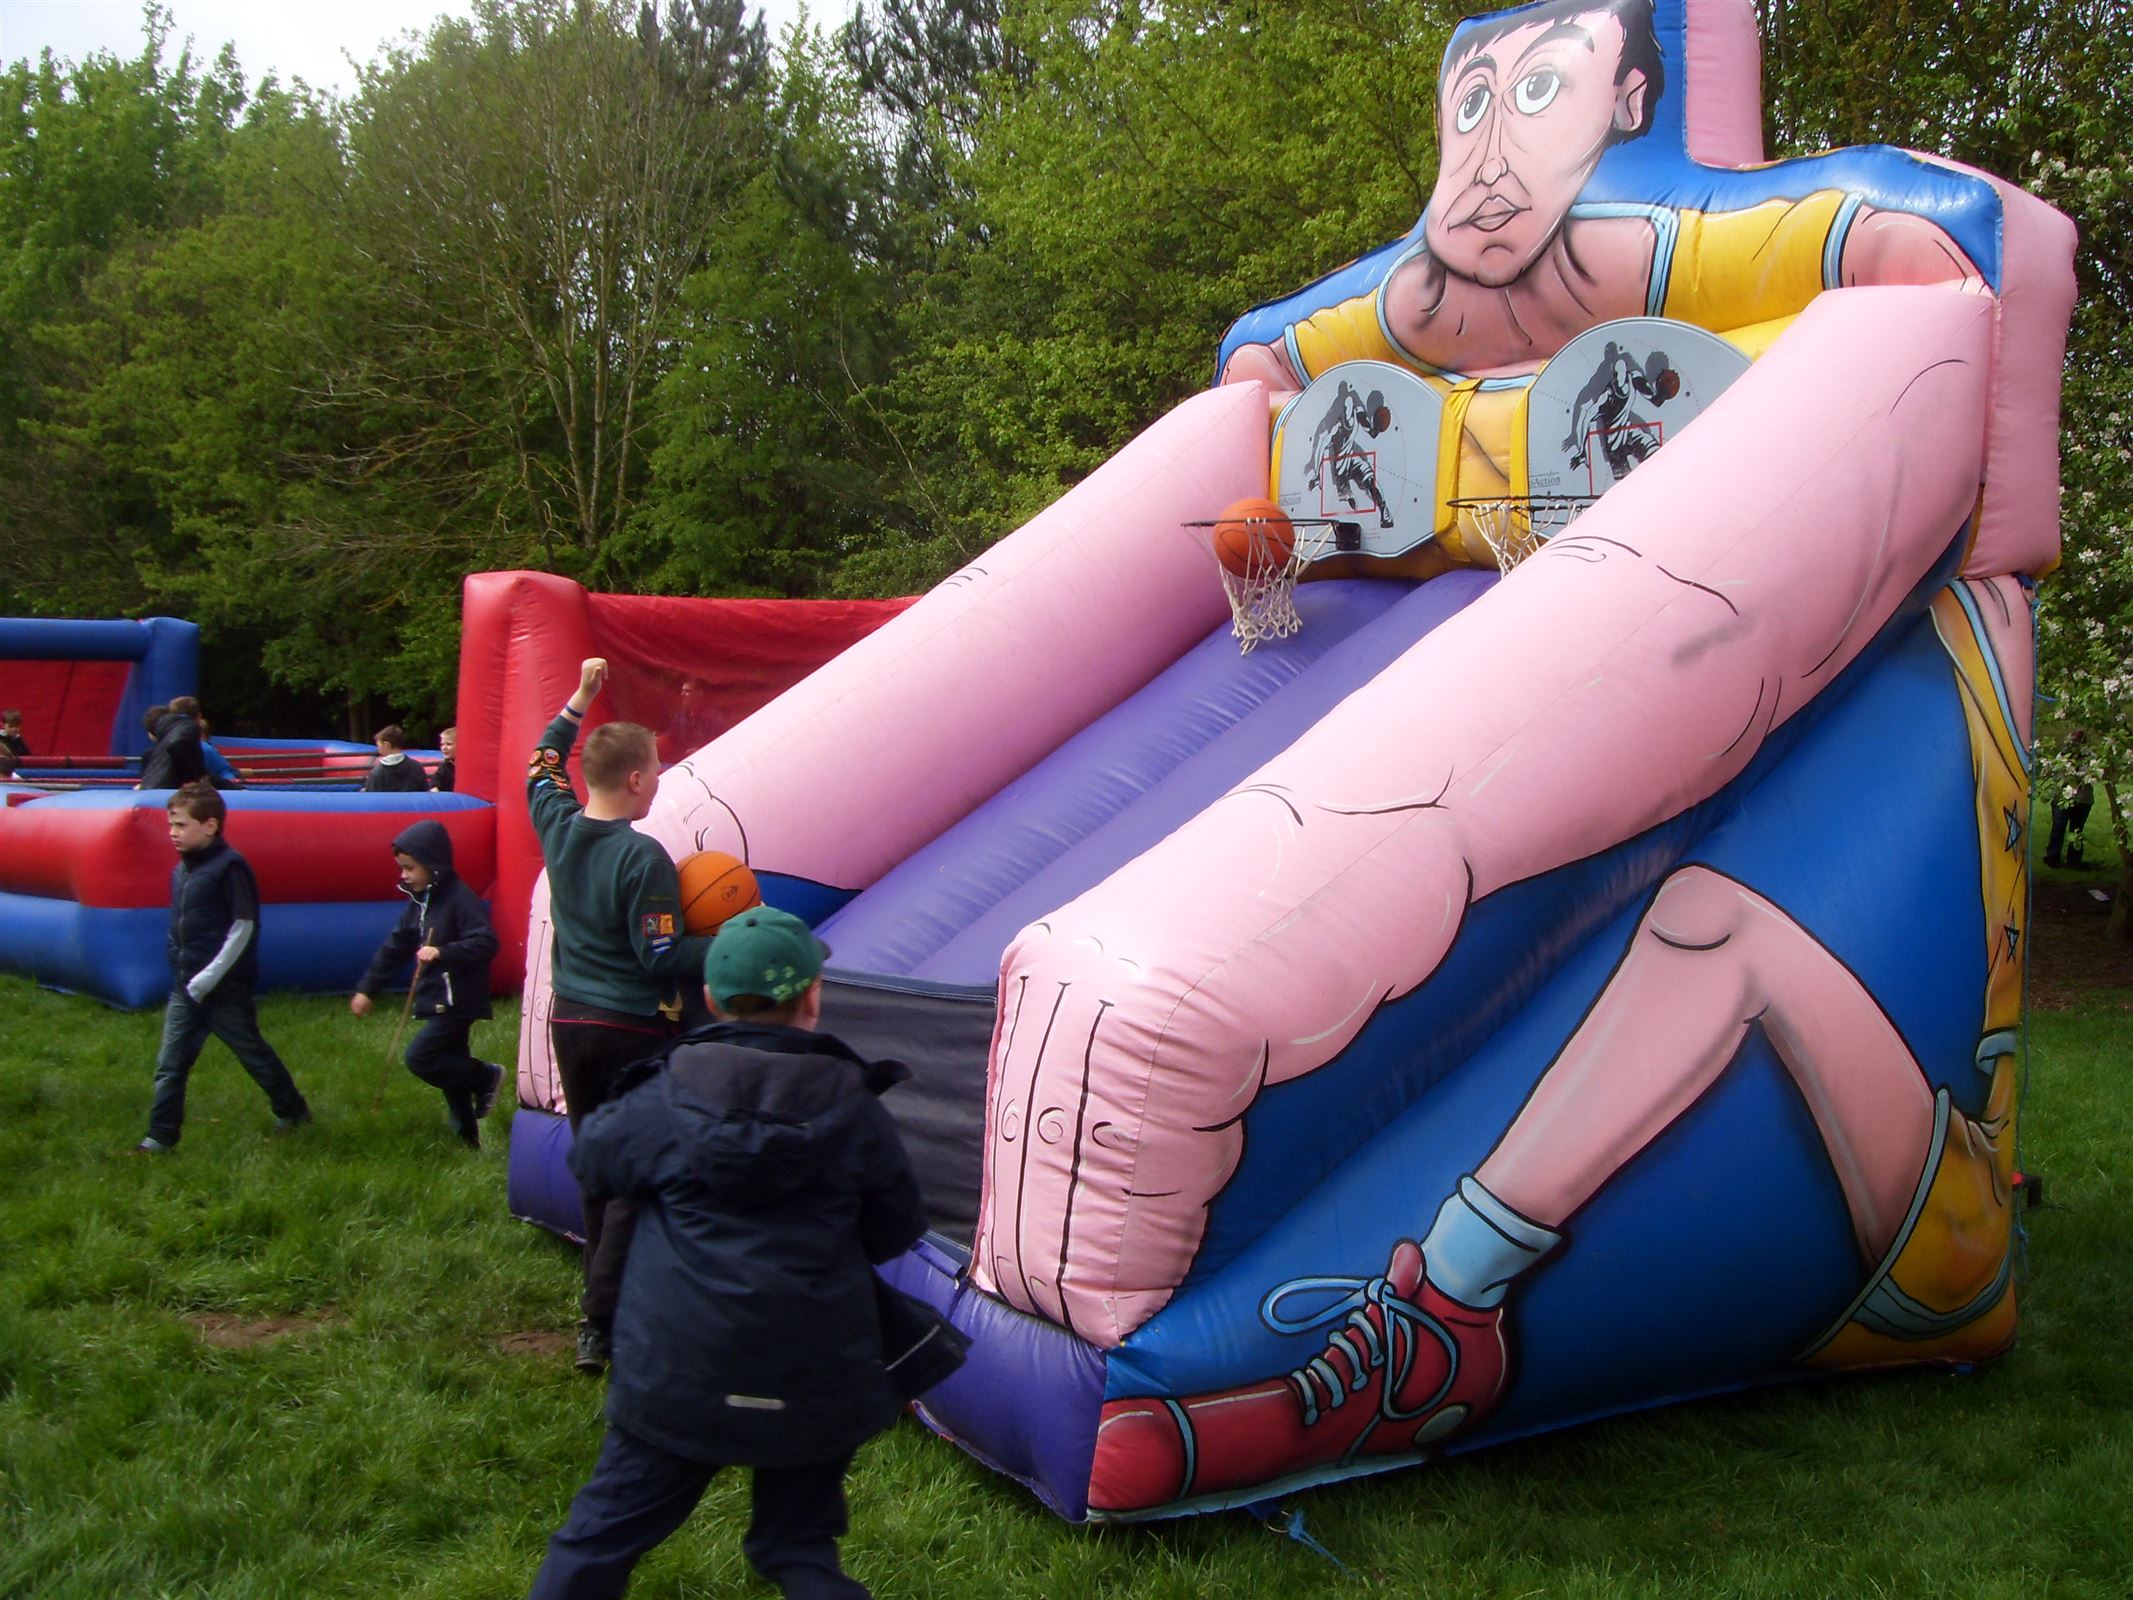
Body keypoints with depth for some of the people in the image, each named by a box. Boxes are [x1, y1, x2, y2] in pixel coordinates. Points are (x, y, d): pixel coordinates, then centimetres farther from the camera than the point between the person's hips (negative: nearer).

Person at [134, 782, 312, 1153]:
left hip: (225, 987, -7)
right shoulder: (180, 870, 8)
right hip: (186, 987, 7)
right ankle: (161, 1137, 10)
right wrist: (182, 972, 6)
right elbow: (180, 928, 16)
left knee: (253, 1053, 8)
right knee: (170, 1065, 4)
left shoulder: (229, 867, -14)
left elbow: (243, 926, -16)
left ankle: (292, 1110, 26)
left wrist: (209, 977, -18)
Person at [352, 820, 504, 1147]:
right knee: (450, 1065, 13)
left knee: (419, 1058, -14)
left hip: (458, 1001, -9)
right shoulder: (419, 900, 11)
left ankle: (486, 1076, 1)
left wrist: (442, 953, -32)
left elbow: (486, 943, -25)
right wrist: (367, 988, 16)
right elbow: (396, 946, 16)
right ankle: (469, 1138, 23)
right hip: (437, 1001, 9)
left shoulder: (460, 898, -16)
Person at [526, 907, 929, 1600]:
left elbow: (589, 1158, 10)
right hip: (815, 1382, 1)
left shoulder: (666, 1097, -8)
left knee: (607, 1526, 16)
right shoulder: (850, 1103, -7)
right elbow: (897, 1231, 3)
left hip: (677, 1371, 0)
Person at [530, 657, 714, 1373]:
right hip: (632, 1031, -7)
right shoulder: (643, 857, -21)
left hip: (569, 1021, 7)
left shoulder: (558, 829, -1)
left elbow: (542, 771, 21)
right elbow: (661, 959, -21)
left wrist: (579, 700, 27)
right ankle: (600, 1326, -2)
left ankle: (605, 1297, 31)